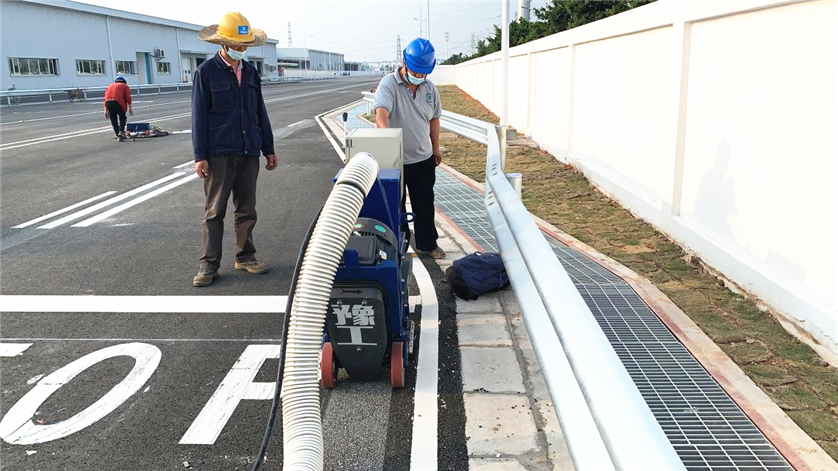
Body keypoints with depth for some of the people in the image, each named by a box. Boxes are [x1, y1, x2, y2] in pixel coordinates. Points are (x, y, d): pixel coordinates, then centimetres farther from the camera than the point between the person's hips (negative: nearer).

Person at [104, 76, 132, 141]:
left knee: (113, 119, 14)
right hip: (118, 102, -4)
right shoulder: (125, 86, 21)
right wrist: (130, 108, 3)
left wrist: (106, 110, 22)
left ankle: (117, 133, 15)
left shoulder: (110, 86, 32)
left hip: (108, 102, 4)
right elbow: (128, 97, 5)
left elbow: (105, 98, 23)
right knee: (122, 118, 9)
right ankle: (121, 131, -11)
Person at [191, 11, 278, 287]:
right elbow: (199, 117, -4)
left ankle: (245, 257, 21)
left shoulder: (250, 72, 11)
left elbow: (261, 113, 16)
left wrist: (268, 149, 14)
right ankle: (209, 264, 6)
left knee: (247, 208, 10)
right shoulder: (206, 72, -3)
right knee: (215, 211, 0)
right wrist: (200, 156, -8)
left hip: (249, 152, 5)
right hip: (219, 153, -5)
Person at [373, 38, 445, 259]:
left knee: (425, 205, 15)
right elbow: (381, 113, -34)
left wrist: (436, 148, 17)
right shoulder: (389, 85, -16)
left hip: (424, 160, 5)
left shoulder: (430, 89, 2)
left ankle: (427, 244, 31)